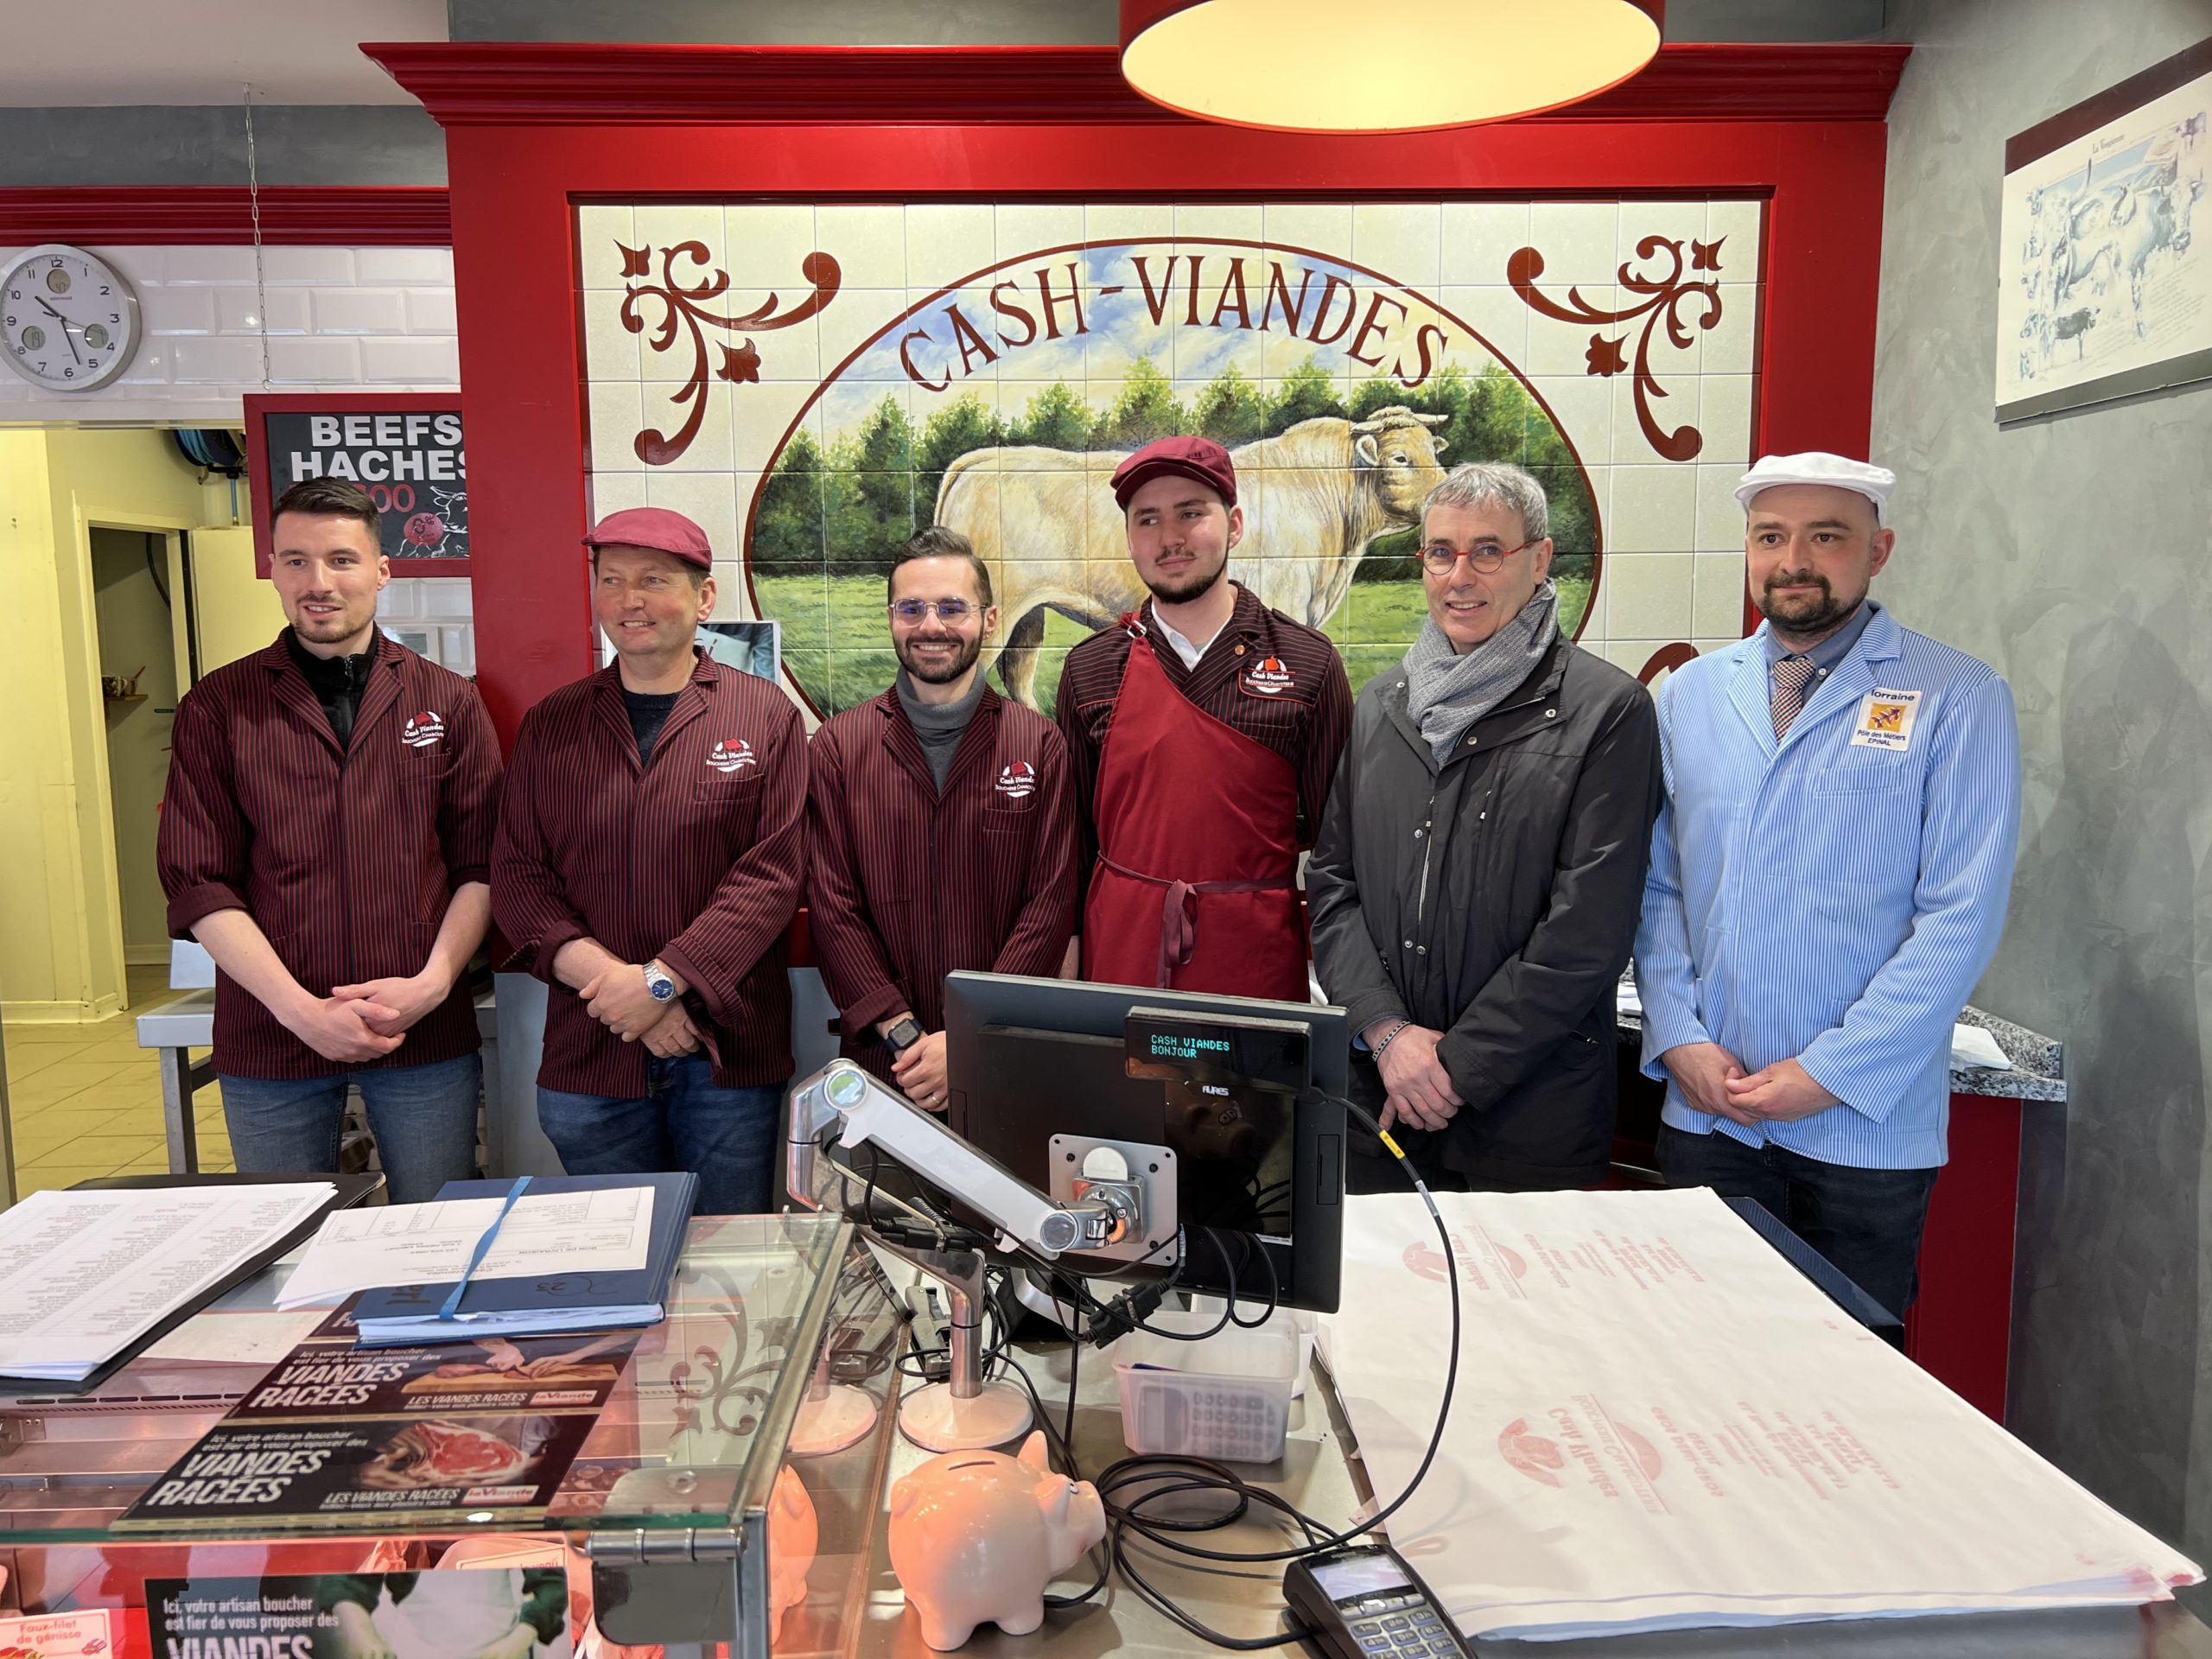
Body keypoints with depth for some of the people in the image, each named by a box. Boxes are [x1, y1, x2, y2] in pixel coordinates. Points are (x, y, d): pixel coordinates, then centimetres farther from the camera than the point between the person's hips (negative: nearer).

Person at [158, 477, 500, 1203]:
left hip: (427, 1034, 0)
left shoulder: (448, 702, 5)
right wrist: (299, 1008, -13)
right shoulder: (217, 708, 3)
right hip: (270, 1039, 0)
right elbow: (199, 885, -2)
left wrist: (433, 983, -12)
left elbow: (480, 866, 2)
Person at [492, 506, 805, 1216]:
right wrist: (609, 982, -12)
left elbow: (773, 872, -7)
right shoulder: (550, 725, 9)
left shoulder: (765, 717, 0)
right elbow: (517, 878, 3)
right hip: (587, 1055, 3)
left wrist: (660, 980, -14)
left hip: (728, 1053, -2)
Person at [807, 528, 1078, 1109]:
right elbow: (832, 908, -2)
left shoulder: (1039, 745, 1)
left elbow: (1051, 903, -4)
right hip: (880, 1059, 0)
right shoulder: (836, 747, 2)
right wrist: (902, 1035, -13)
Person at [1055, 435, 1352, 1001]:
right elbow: (1072, 833, 8)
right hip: (1120, 951, 2)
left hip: (1259, 956, -1)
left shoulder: (1308, 662, -2)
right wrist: (1069, 953, 5)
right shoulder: (1090, 670, 3)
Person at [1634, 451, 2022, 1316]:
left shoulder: (1958, 698, -5)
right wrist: (1679, 1037, -6)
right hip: (1703, 1110, 3)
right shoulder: (1690, 693, 7)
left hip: (1865, 1127, -3)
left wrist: (1832, 1071, -14)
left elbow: (1961, 915, -10)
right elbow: (1659, 883, 6)